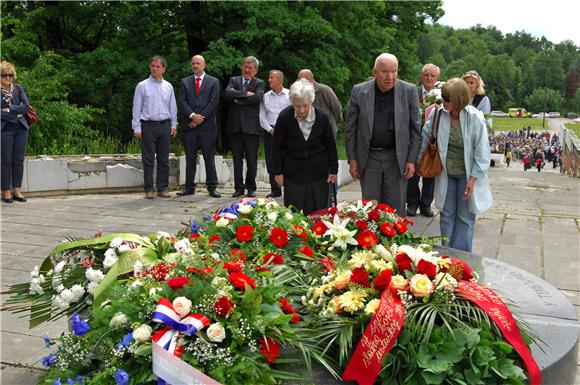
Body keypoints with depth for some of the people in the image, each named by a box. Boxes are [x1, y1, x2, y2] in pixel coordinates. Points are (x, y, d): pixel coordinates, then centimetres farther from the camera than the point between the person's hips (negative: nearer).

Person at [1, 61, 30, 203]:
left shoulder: (18, 88, 8)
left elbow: (26, 106, -1)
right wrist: (16, 113, -12)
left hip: (21, 128, 3)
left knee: (19, 160, 5)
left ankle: (17, 190, 13)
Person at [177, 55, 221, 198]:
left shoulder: (213, 82, 7)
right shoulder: (185, 81, 14)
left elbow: (214, 102, -3)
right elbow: (183, 101, 4)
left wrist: (200, 118, -9)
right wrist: (192, 115, -12)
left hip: (207, 125, -2)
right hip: (190, 125, 2)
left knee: (209, 157, -1)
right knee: (190, 157, 6)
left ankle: (212, 188, 4)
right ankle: (189, 187, 12)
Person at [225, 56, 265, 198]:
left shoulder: (259, 83, 7)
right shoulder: (233, 80, 13)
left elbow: (258, 98, -13)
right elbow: (228, 93, -7)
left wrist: (238, 100, -8)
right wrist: (245, 94, -13)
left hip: (251, 126, -2)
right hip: (235, 126, 2)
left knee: (252, 161, 2)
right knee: (237, 160, 7)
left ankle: (251, 188, 15)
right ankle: (239, 187, 16)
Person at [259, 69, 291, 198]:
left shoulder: (290, 95, 3)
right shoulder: (266, 96, 12)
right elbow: (262, 116, 10)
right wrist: (270, 129, -3)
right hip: (270, 131, 3)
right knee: (271, 162, 2)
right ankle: (275, 190, 10)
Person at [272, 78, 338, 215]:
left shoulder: (322, 117, -8)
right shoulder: (284, 117, -11)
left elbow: (331, 146, 4)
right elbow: (277, 146, -2)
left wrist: (333, 170, 6)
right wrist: (278, 172, -1)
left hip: (318, 174, 1)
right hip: (293, 175, -1)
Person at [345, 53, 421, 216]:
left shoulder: (409, 91, -2)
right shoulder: (359, 91, -1)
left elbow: (416, 128, 1)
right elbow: (351, 128, 3)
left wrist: (412, 160, -3)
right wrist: (352, 159, -1)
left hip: (397, 158, 0)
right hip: (368, 158, 1)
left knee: (396, 208, 4)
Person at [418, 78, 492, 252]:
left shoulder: (475, 119, -19)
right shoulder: (438, 114, -12)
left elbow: (482, 154, -14)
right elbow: (424, 138, 5)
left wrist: (472, 180, -15)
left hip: (467, 174, -3)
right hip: (446, 174, 3)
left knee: (465, 218, 8)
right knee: (447, 215, 14)